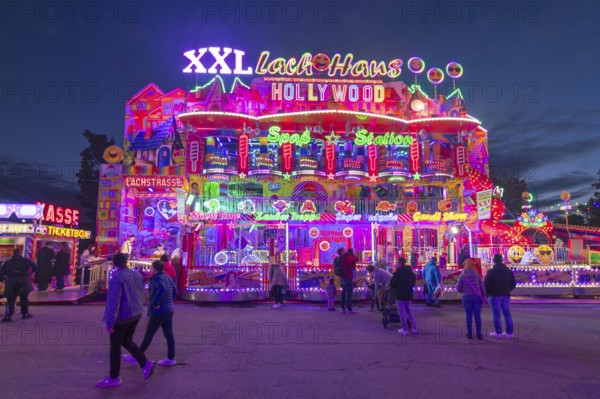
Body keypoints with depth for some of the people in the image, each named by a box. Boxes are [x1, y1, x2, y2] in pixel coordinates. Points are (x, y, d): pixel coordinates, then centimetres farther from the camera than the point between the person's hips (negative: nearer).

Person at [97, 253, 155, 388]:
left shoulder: (116, 279, -19)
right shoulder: (137, 275, 4)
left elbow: (113, 302, -22)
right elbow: (141, 296, 10)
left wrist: (109, 323, -19)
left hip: (122, 317, -7)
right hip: (136, 314, 7)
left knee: (115, 346, 8)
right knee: (127, 342, 21)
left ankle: (114, 377, 20)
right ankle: (145, 364, 11)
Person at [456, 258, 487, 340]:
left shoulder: (462, 275, -2)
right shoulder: (477, 275, 1)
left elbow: (458, 288, -3)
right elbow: (482, 287, 2)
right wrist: (483, 295, 18)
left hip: (466, 297, -1)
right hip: (477, 297, 1)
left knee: (469, 315, 6)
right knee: (477, 316, 7)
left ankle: (470, 333, 9)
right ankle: (478, 334, 9)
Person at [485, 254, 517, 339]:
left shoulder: (491, 271, -10)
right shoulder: (509, 271, 8)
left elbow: (486, 284, -13)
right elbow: (513, 283, 11)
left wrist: (488, 291, 6)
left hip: (495, 295, -5)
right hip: (506, 295, 5)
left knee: (496, 314, -1)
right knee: (507, 313, 10)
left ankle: (498, 332, 0)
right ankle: (509, 332, 11)